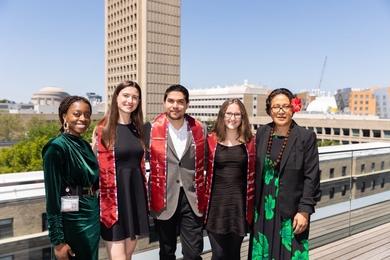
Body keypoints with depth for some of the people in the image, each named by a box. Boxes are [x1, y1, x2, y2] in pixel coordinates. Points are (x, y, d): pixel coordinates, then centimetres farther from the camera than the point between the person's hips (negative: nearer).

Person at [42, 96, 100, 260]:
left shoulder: (85, 145, 7)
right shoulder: (57, 147, -15)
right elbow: (52, 195, -16)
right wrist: (58, 240, -16)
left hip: (93, 216, 7)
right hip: (72, 220, -7)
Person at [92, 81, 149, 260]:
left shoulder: (137, 128, 9)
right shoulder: (102, 129, -7)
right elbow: (96, 166, -8)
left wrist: (144, 195, 15)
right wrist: (103, 199, -11)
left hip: (135, 193, 5)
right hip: (113, 196, -5)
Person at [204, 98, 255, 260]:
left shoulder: (250, 141, 2)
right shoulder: (212, 139, -1)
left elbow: (253, 174, 6)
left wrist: (253, 202, 4)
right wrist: (203, 200, 2)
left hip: (240, 202, 1)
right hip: (216, 202, -1)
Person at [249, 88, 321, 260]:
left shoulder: (306, 137, -9)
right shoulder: (262, 133, 2)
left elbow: (311, 178, -9)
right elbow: (255, 170, 7)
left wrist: (304, 210, -13)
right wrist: (253, 204, 7)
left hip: (291, 210, -3)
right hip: (263, 208, 4)